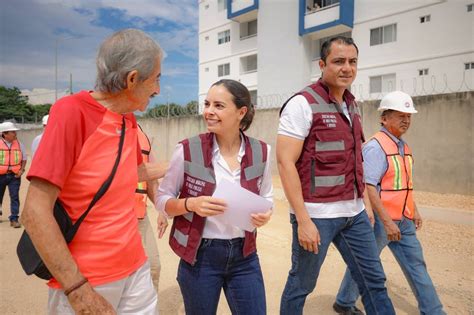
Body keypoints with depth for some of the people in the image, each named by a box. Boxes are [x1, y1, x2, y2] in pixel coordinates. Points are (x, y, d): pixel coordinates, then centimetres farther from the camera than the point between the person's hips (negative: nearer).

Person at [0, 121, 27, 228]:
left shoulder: (19, 144, 5)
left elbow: (24, 158, 10)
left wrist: (21, 170, -3)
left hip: (15, 175, 0)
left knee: (15, 197, -5)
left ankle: (14, 219, -1)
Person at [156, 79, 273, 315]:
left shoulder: (261, 152, -5)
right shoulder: (187, 150, -12)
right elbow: (162, 199, -3)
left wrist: (265, 214, -13)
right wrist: (192, 204, -21)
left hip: (244, 255, 2)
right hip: (200, 256, -1)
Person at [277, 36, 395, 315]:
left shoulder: (352, 105, 12)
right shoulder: (303, 104, -11)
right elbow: (285, 162, -17)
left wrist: (363, 204, 17)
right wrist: (303, 220, -20)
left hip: (354, 213, 7)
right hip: (316, 215, -7)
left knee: (374, 280, 16)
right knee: (302, 284, 10)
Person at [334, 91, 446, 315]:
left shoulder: (403, 146, 12)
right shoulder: (376, 146, -17)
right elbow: (368, 186, -24)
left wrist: (414, 210, 20)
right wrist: (386, 221, -23)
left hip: (403, 220, 8)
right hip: (380, 219, -8)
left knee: (416, 265, 14)